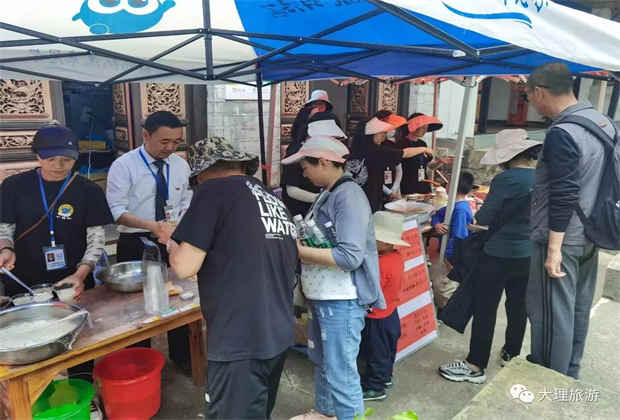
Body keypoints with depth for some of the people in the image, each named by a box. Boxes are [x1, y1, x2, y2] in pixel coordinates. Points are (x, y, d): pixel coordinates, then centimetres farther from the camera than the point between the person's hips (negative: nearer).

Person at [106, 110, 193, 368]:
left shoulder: (181, 165, 3)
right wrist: (152, 225, -31)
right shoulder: (124, 166, -10)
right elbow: (116, 210, -17)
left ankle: (181, 356, 35)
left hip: (173, 242, 4)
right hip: (135, 245, -3)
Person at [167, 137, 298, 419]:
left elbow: (185, 267, -12)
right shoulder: (275, 201, 12)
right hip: (279, 336, 8)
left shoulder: (214, 189, -8)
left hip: (239, 341, -7)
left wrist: (173, 245, 8)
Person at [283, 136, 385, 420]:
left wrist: (300, 251, -20)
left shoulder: (349, 196, -19)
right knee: (322, 361, 25)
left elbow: (350, 256, -26)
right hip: (322, 297, 10)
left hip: (342, 301, -10)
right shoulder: (327, 194, 9)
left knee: (340, 372, 3)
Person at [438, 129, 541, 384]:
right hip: (530, 255, 7)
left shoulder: (505, 180, -18)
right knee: (518, 306, 19)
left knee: (485, 309, 2)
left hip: (500, 255, -7)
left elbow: (484, 218, -15)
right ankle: (511, 354, 36)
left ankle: (476, 366, 10)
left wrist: (477, 217, 5)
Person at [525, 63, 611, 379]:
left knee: (551, 315, 4)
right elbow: (604, 180, 14)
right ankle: (569, 375, 36)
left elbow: (563, 197, -25)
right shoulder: (603, 121, 7)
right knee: (578, 309, 19)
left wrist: (553, 249, -21)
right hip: (589, 237, 9)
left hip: (562, 240, -9)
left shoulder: (561, 134, -22)